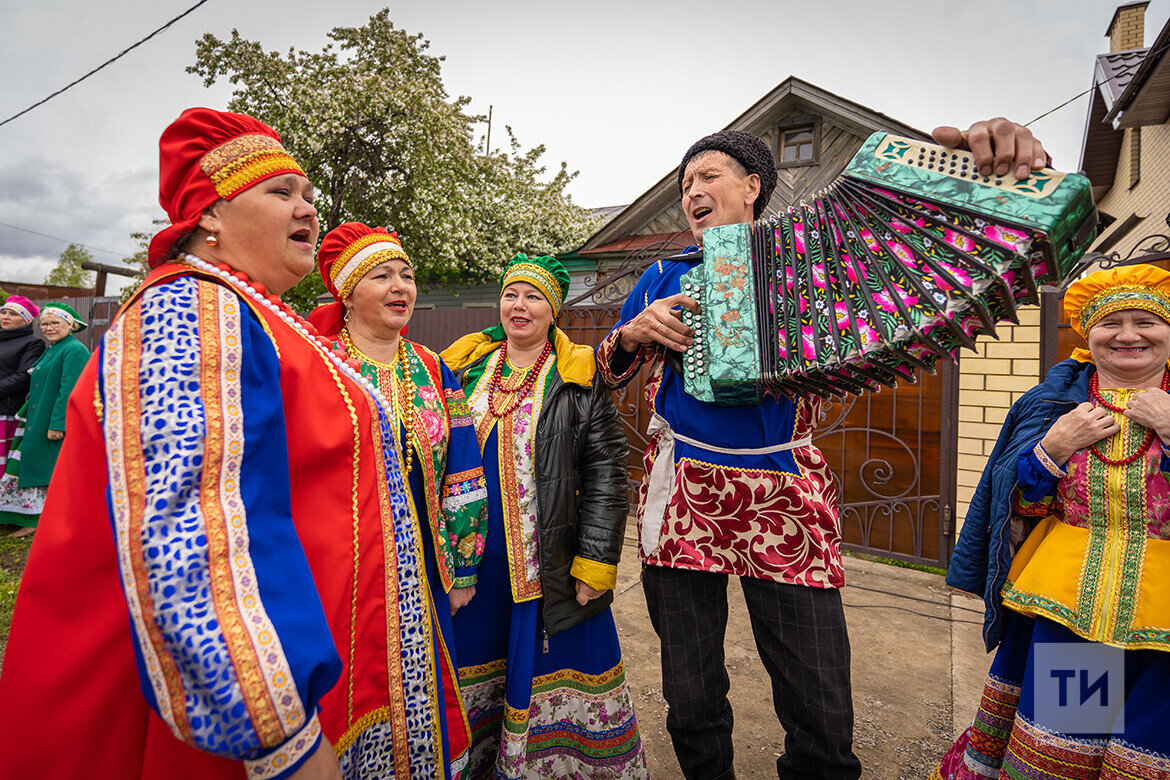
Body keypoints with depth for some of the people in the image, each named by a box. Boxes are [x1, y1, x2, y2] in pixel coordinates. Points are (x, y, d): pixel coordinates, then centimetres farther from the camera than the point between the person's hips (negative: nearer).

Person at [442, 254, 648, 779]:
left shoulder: (579, 379, -3)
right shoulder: (464, 369, 8)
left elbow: (607, 473, -7)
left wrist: (595, 563, -12)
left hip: (551, 564, -3)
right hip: (472, 560, 4)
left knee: (550, 678, 7)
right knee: (475, 666, 17)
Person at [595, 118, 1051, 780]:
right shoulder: (664, 278, 13)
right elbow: (609, 373, 15)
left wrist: (997, 158, -13)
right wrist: (634, 333, -7)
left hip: (786, 499, -1)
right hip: (683, 497, 2)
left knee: (825, 723, 2)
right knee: (692, 706, 11)